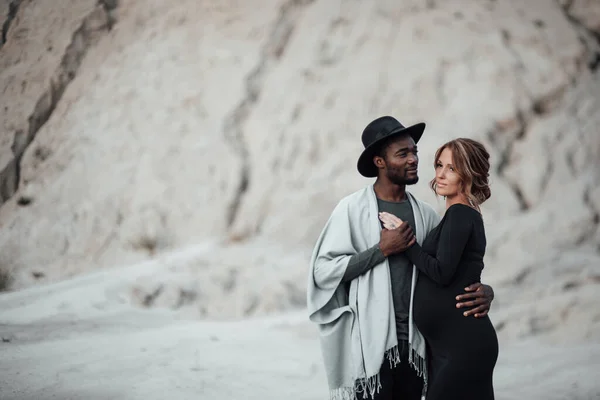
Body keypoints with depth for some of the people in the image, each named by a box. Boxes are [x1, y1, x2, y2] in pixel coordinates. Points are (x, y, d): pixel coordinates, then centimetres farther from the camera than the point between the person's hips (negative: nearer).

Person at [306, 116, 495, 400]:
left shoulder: (425, 214, 8)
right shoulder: (352, 208, -5)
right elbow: (323, 271, -11)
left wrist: (484, 291, -10)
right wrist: (382, 250, -14)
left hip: (413, 344, 4)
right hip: (370, 345, -4)